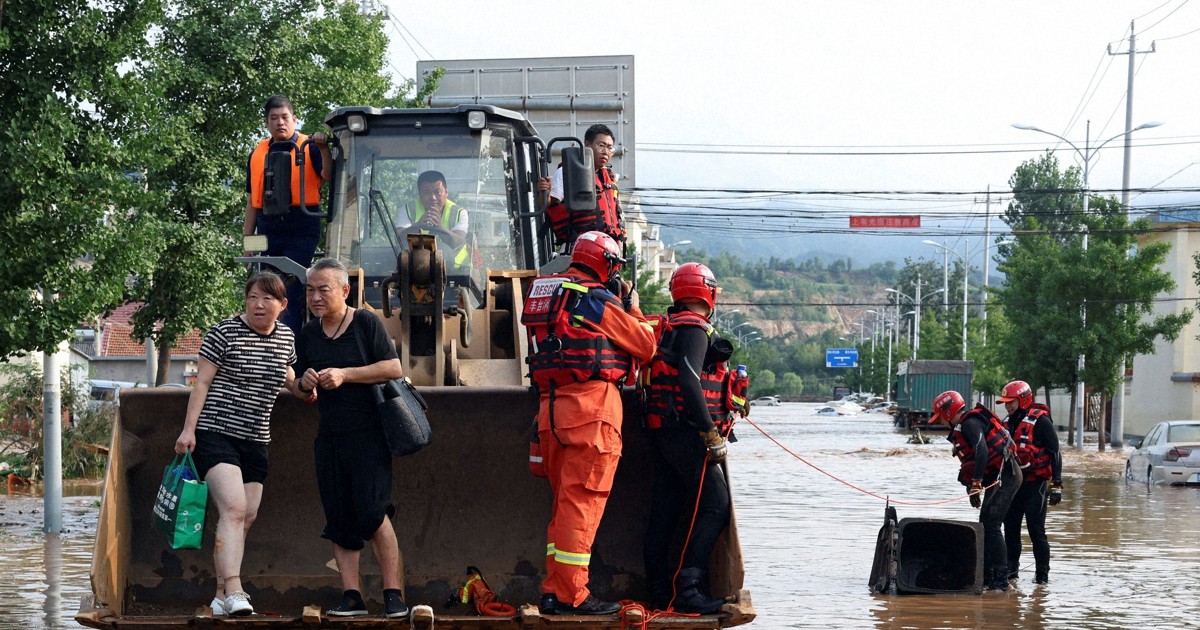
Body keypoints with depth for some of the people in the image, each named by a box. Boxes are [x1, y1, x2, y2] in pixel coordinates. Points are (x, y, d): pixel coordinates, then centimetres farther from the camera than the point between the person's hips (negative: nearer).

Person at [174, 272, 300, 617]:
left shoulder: (286, 337, 8)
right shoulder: (224, 332, -9)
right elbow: (202, 382, -7)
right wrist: (188, 429, -13)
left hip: (255, 440, 6)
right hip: (216, 433, -6)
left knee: (247, 517, 5)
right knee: (234, 508, -21)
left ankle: (222, 595, 13)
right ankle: (234, 592, -28)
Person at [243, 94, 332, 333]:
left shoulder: (309, 148, 2)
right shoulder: (258, 153, 14)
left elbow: (328, 175, -15)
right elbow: (252, 200, 17)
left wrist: (324, 149, -30)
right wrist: (248, 242, 14)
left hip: (301, 228, -4)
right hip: (268, 229, 4)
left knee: (292, 294, -11)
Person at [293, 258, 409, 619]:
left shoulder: (366, 324, -2)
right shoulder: (307, 336, 13)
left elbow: (394, 368, -10)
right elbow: (304, 394, 20)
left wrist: (344, 375, -16)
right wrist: (305, 384, -4)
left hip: (368, 435, -6)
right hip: (329, 437, 6)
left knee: (372, 512, -15)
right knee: (339, 519, 2)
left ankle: (393, 594, -10)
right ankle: (352, 596, 4)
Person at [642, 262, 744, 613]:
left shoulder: (668, 327, 19)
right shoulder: (694, 329, -10)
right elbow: (688, 383, -21)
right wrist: (712, 434, -21)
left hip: (662, 432, 10)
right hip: (685, 430, -10)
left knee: (664, 511, 10)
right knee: (716, 507, -10)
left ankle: (659, 592, 13)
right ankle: (687, 588, -16)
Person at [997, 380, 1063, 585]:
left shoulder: (1040, 421, -9)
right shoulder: (1007, 422, 14)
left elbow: (1055, 453, -10)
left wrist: (1056, 484, -14)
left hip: (1035, 483, -7)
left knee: (1036, 530, -6)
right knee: (1010, 528, 9)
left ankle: (1042, 574, 1)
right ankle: (1011, 569, 19)